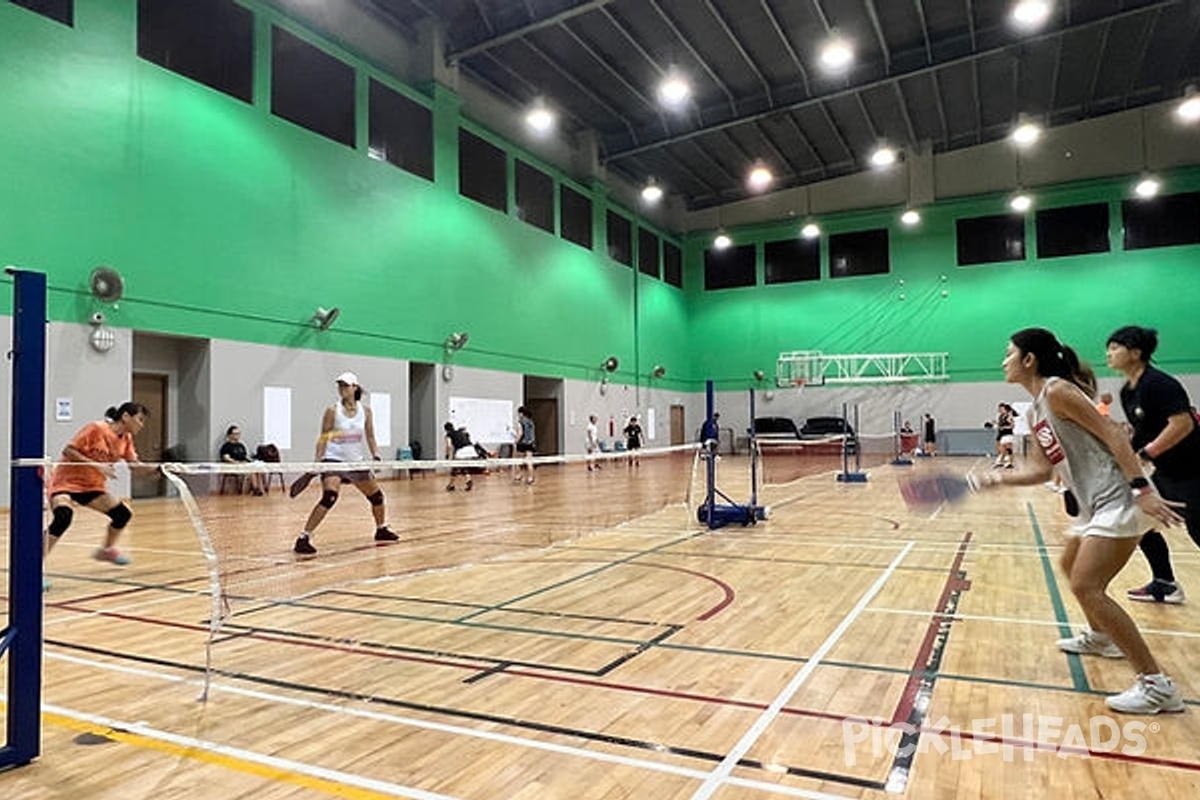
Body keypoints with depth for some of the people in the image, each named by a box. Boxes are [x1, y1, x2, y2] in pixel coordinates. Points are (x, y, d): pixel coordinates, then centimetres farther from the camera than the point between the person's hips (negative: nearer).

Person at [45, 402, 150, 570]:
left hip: (92, 486, 8)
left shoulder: (126, 439, 1)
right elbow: (67, 451, -20)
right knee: (63, 516, -33)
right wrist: (96, 465, -28)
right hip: (66, 481, -7)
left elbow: (134, 464, 1)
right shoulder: (96, 428, -20)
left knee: (123, 513, 4)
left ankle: (106, 550, 32)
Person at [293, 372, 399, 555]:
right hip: (334, 460, -5)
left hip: (356, 461, 5)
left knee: (376, 495, 13)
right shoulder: (333, 411, -8)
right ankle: (303, 538, -22)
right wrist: (317, 461, -13)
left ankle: (381, 530, 37)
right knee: (329, 498, -26)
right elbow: (323, 438, -6)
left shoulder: (365, 411, 1)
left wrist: (376, 456, -6)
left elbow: (370, 437, 7)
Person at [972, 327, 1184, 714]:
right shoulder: (1035, 412, 13)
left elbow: (1113, 436, -19)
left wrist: (1142, 489, -25)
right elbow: (1041, 470, 12)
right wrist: (999, 477, -1)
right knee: (1072, 566, 27)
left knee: (1086, 586, -16)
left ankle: (1157, 685, -9)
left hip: (1118, 500, -11)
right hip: (1097, 504, 11)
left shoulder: (1057, 390, -14)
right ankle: (1100, 637, 50)